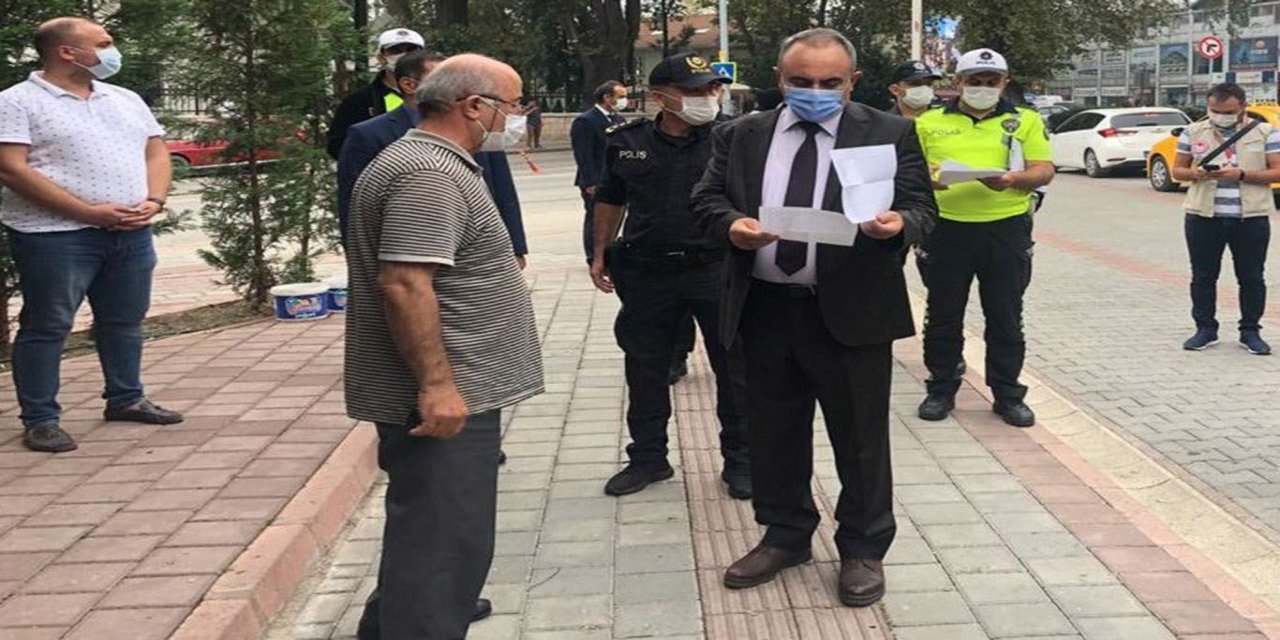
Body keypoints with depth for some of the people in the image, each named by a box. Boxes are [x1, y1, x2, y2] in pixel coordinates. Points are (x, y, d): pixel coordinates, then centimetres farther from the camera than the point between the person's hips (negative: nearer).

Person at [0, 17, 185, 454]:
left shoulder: (126, 100, 15)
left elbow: (156, 152, 16)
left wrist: (153, 201, -5)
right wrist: (88, 212, -19)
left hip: (130, 232, 6)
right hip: (54, 234, -6)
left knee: (125, 320, 14)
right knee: (46, 327, -1)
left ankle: (126, 399, 28)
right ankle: (40, 420, 6)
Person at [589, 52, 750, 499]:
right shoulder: (627, 143, 4)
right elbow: (609, 200, 17)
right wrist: (601, 253, 16)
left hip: (718, 269, -2)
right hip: (646, 273, 2)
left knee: (733, 369, 6)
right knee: (645, 369, 11)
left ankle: (739, 460, 23)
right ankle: (648, 458, 28)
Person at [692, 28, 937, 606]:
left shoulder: (890, 134, 0)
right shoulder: (741, 135, 7)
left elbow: (920, 209, -2)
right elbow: (707, 198, 7)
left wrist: (898, 223, -25)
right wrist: (731, 224, -15)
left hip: (851, 312, -3)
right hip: (764, 310, 3)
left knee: (860, 436, 7)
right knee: (772, 432, 14)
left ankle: (863, 549, 24)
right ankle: (785, 536, 33)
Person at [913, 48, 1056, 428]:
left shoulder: (1026, 121, 8)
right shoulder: (930, 123, 9)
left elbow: (1044, 170, 3)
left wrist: (1013, 179, -18)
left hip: (1006, 228, 0)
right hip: (947, 228, 0)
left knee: (1005, 318, 6)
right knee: (943, 315, 7)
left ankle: (1007, 394, 18)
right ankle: (941, 390, 21)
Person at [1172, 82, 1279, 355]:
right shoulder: (1193, 132, 7)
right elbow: (1177, 170, 10)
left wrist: (1241, 175, -16)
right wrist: (1196, 173, -13)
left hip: (1251, 217, -1)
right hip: (1203, 217, 1)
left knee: (1252, 278, 5)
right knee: (1203, 276, 5)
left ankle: (1250, 331, 16)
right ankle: (1205, 328, 17)